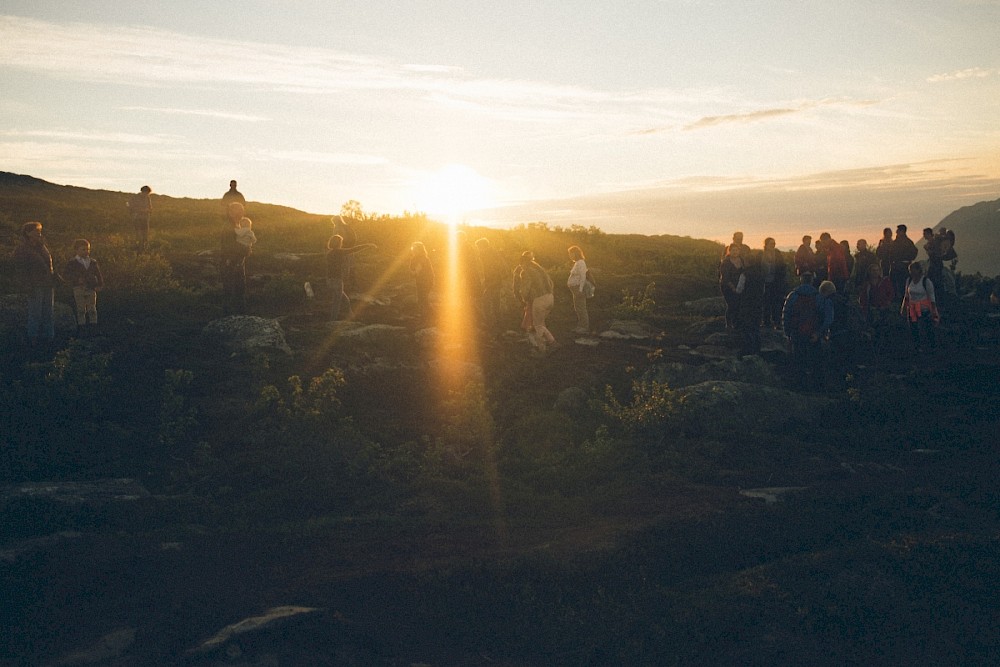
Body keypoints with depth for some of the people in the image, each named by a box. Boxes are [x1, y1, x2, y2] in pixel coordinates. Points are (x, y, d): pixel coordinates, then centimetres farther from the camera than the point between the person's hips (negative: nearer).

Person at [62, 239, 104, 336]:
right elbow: (65, 275, -1)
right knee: (81, 310, 1)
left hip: (91, 289, 3)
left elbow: (98, 274, 15)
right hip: (79, 288, -2)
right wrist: (76, 280, -13)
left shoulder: (93, 262, 12)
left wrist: (99, 284, 0)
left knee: (92, 309, 4)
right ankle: (81, 329, 6)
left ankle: (93, 327, 9)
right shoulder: (72, 263, 2)